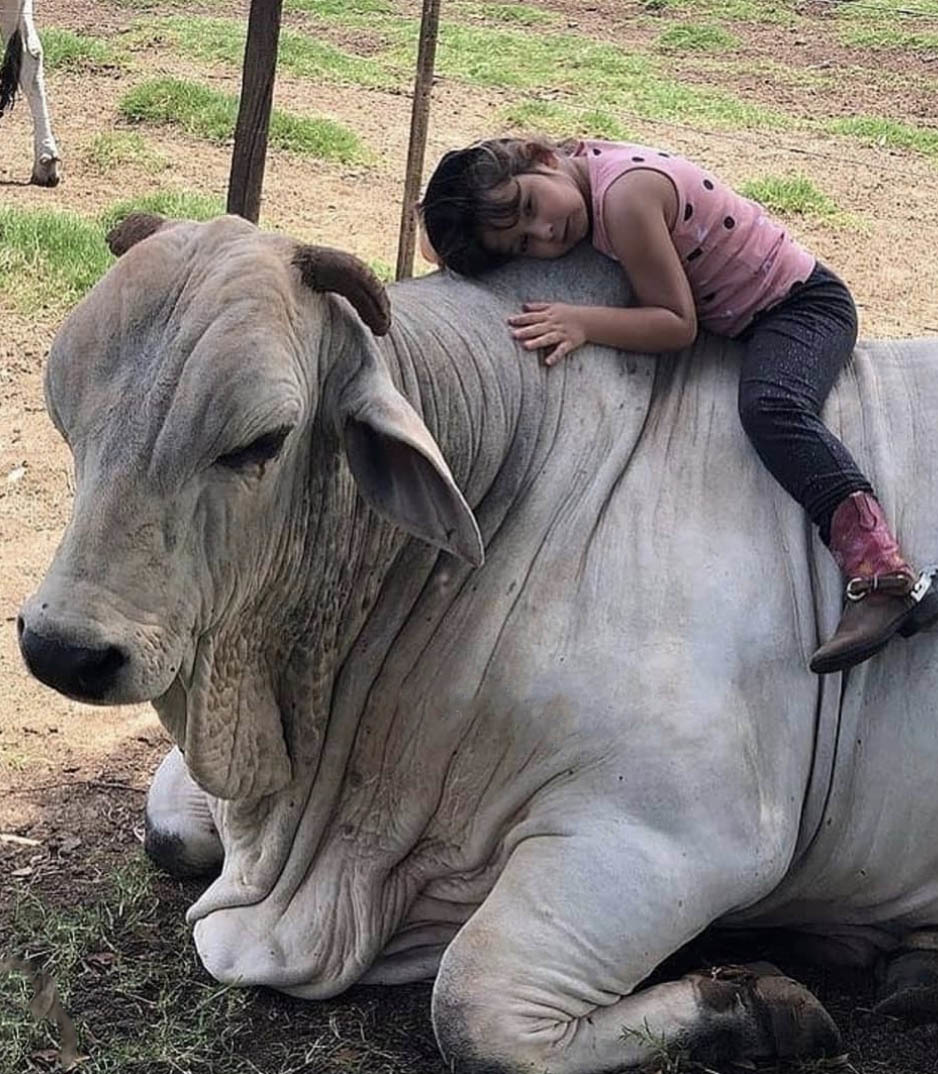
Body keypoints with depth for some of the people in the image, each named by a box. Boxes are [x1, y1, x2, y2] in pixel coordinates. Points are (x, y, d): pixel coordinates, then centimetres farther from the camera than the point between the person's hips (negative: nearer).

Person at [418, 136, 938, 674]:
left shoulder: (625, 196, -30)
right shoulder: (586, 163, -5)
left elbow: (677, 324, -26)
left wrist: (583, 322, -35)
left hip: (803, 302, -11)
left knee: (771, 406, -34)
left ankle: (883, 573, -48)